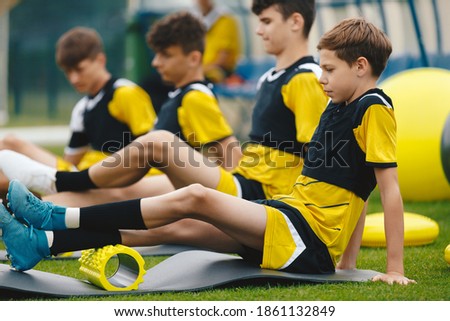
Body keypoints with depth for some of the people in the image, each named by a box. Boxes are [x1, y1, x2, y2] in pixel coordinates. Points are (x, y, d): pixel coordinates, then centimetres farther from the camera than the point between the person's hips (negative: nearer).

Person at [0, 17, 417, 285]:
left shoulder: (373, 110, -9)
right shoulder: (337, 108, 19)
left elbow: (390, 188, -14)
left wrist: (395, 270, -18)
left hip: (310, 240, -9)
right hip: (291, 220, 9)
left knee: (195, 198, -20)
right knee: (173, 227, -2)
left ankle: (60, 218, -17)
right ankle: (43, 243, -8)